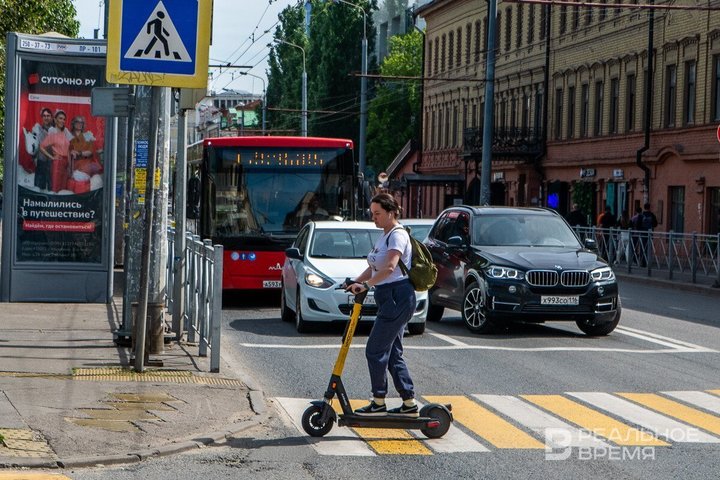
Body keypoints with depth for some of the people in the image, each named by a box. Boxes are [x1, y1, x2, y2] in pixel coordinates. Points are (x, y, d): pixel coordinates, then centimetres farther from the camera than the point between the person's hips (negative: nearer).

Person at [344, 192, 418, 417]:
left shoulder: (398, 235, -11)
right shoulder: (384, 236, 19)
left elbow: (389, 267, -26)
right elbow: (374, 268, 20)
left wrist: (366, 285, -31)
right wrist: (355, 282, 6)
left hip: (397, 295, -10)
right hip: (389, 298, 10)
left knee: (375, 350, -7)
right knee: (392, 353, 11)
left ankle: (378, 402, 0)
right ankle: (409, 403, 14)